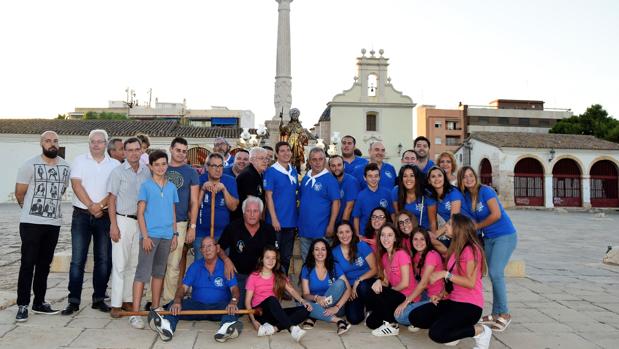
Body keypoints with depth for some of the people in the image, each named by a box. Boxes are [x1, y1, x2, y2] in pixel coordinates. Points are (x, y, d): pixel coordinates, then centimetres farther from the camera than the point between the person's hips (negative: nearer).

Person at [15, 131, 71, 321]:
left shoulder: (65, 166, 5)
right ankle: (22, 305, 6)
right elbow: (19, 193, 0)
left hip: (54, 223, 4)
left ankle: (39, 302, 21)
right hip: (31, 223, -4)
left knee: (44, 264, 11)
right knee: (28, 264, -2)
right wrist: (31, 209, 11)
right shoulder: (30, 164, -6)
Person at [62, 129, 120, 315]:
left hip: (105, 216, 1)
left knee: (104, 259, 4)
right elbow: (76, 184, -5)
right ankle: (73, 301, 6)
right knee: (77, 259, -1)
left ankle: (99, 299, 15)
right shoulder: (80, 160, 6)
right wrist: (91, 206, -14)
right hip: (82, 215, -1)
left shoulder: (115, 164, 6)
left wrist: (100, 205, -16)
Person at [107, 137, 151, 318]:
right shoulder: (118, 172, -3)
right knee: (120, 264, -2)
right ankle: (116, 304, 5)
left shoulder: (146, 171, 7)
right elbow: (112, 199, -4)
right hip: (123, 220, -4)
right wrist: (113, 225, -10)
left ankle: (128, 300, 19)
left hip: (141, 222, 4)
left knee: (134, 264, 9)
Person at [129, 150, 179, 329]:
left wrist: (175, 234, 9)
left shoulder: (171, 187, 10)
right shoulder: (146, 186, -2)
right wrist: (145, 236, -12)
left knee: (159, 272, 14)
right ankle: (135, 313, -3)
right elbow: (140, 213, -5)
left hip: (167, 235, 5)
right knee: (142, 273, -6)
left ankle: (155, 307, 25)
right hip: (150, 234, -4)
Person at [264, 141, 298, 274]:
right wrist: (274, 218, -16)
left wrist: (298, 216, 9)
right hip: (277, 221, -5)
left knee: (287, 256, 15)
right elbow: (268, 196, -11)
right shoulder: (271, 171, -8)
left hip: (291, 220, 6)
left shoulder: (294, 171, 8)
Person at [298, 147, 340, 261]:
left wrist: (331, 225, -17)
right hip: (304, 229, 6)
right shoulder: (305, 178, 9)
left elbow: (336, 202, -12)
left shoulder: (330, 179, -9)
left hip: (321, 230, -6)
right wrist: (298, 221, 11)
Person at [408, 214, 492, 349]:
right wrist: (442, 295, 1)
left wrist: (445, 274, -22)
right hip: (452, 301, 9)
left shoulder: (471, 249, -15)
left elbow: (470, 283, -21)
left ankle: (479, 331, -4)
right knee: (415, 317, -6)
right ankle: (455, 328, 8)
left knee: (436, 334, -25)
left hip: (469, 304, -8)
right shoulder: (455, 249, 14)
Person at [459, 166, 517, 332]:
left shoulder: (485, 191, -15)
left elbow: (496, 214, -20)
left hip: (505, 235, -6)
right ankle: (496, 314, 16)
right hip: (488, 238, 6)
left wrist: (477, 226, -10)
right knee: (493, 274, 7)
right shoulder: (466, 198, 4)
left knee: (495, 273, -12)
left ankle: (504, 314, 1)